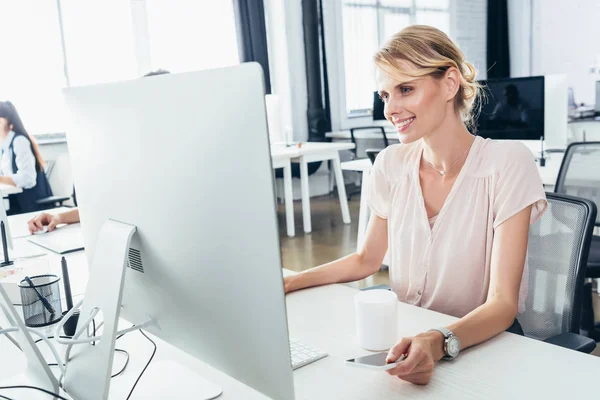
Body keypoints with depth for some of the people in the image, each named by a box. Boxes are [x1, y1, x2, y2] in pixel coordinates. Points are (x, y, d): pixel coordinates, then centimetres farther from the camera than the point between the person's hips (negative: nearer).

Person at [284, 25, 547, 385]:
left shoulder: (506, 164, -14)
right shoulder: (391, 165, -1)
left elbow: (502, 303, -18)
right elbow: (366, 260, 11)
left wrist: (440, 342, -38)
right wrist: (288, 283, -3)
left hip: (480, 342, -4)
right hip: (405, 336, 5)